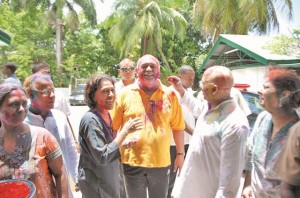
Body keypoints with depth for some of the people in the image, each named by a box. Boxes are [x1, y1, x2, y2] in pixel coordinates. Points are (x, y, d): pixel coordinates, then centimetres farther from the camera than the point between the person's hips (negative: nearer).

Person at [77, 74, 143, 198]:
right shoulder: (90, 119, -22)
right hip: (96, 185, -8)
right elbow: (102, 157, -27)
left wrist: (123, 144, -4)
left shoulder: (106, 115, 2)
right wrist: (125, 131, -25)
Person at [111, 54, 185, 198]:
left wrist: (180, 154, 7)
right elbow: (113, 127, 0)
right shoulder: (125, 94, -4)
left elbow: (177, 126, 5)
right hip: (133, 162, -1)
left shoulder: (169, 94, 0)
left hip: (161, 162, 1)